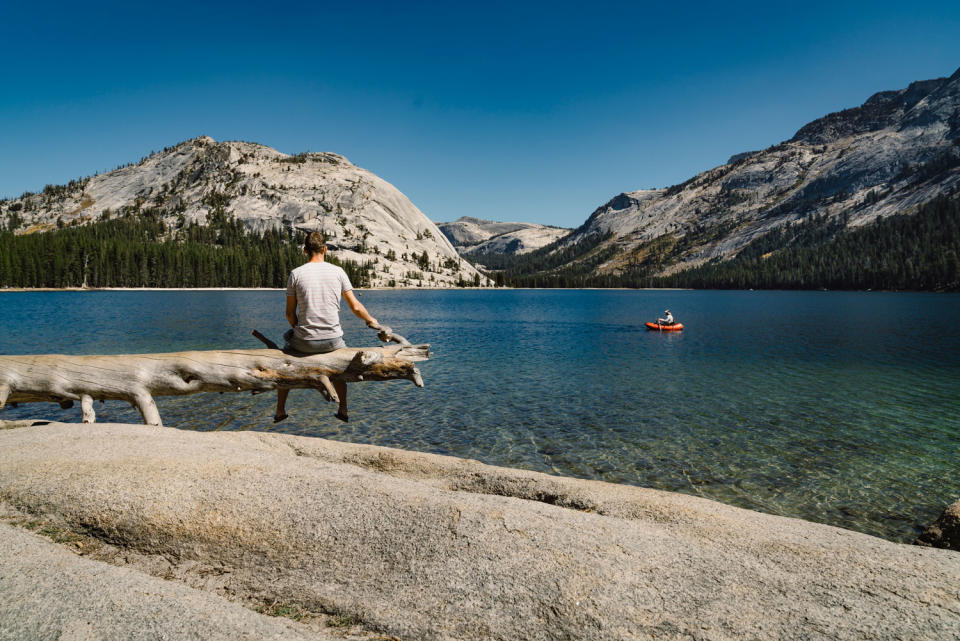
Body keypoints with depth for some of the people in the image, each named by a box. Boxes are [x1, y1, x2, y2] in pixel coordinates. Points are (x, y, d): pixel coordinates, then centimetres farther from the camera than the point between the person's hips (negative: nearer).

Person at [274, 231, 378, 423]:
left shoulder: (296, 274, -4)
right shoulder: (338, 272, -1)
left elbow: (290, 313, 1)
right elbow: (355, 307, 1)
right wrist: (371, 320, 20)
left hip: (304, 342, -1)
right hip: (333, 340, 1)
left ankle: (280, 411, 34)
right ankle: (343, 410, 33)